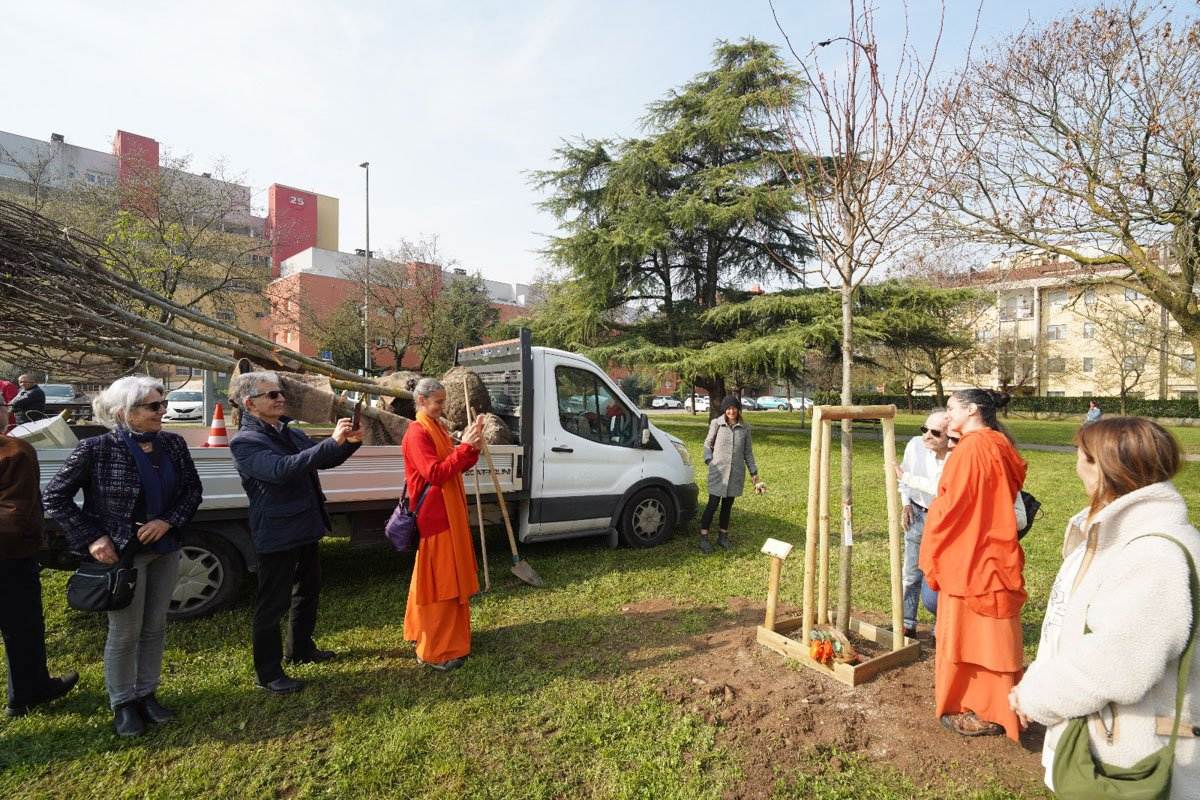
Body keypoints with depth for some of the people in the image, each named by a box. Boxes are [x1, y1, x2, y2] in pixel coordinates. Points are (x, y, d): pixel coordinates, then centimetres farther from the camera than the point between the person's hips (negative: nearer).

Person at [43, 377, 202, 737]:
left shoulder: (173, 444, -3)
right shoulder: (97, 449, -15)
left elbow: (193, 490, 4)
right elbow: (54, 497, -6)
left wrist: (168, 521, -12)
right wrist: (92, 538, -12)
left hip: (165, 549, 4)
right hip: (121, 553, -4)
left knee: (155, 628, 15)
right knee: (125, 633, 8)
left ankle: (147, 694, 33)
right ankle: (123, 704, 28)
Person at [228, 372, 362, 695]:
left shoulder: (290, 433, 7)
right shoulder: (245, 441, -16)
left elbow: (323, 460, 14)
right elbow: (281, 469, -33)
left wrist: (349, 443, -7)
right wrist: (332, 442, -37)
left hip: (305, 528, 8)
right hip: (277, 535, -8)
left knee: (308, 592, 22)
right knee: (272, 604, 5)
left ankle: (301, 649, 41)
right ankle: (268, 673, 21)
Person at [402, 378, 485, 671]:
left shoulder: (437, 429, 13)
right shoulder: (417, 433, -16)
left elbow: (458, 467, 11)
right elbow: (436, 473, -24)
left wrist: (473, 445, -6)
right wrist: (465, 446, -25)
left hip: (449, 512, 10)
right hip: (434, 515, -10)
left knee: (449, 576, 19)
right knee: (439, 580, -2)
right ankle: (435, 651, 10)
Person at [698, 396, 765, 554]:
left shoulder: (745, 428, 3)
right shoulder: (716, 423, -5)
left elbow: (748, 452, 9)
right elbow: (707, 444, 5)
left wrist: (754, 473, 9)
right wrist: (709, 460, -8)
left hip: (736, 473, 3)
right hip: (718, 471, -3)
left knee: (727, 506, 13)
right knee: (712, 505, -1)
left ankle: (723, 536, 27)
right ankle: (704, 538, 9)